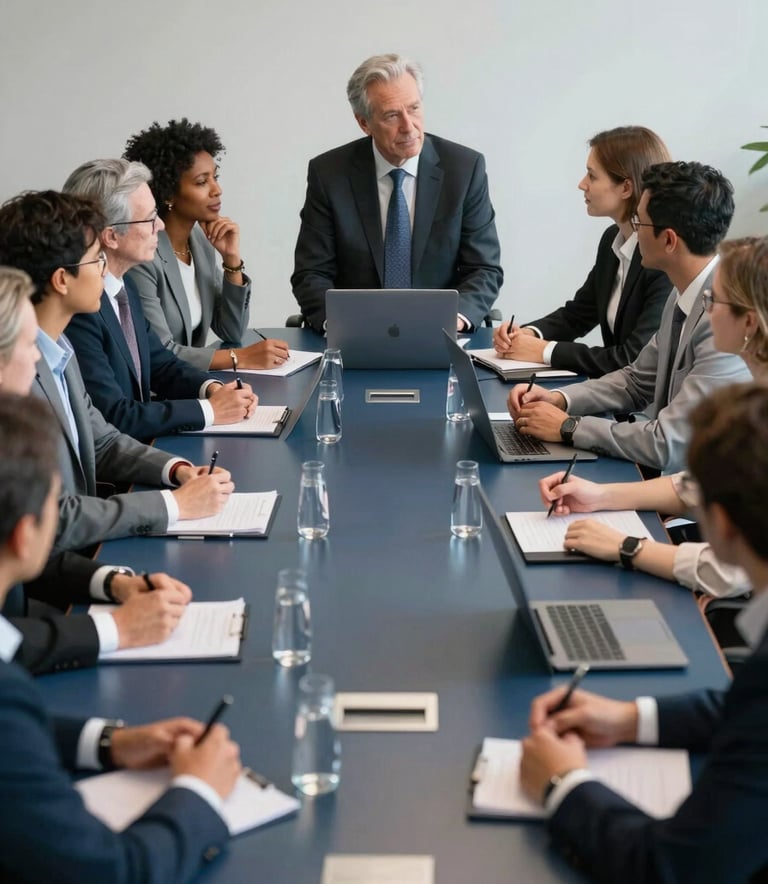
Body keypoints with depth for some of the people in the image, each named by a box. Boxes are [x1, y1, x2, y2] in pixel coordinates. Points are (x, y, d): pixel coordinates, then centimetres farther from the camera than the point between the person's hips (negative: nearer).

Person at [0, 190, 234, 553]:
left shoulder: (57, 348, 4)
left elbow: (101, 442, 16)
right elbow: (51, 519, -24)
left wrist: (177, 469, -2)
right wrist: (175, 504, -16)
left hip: (81, 549, 8)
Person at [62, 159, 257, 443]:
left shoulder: (123, 285, 6)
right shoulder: (76, 305, -22)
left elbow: (158, 361, 16)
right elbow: (111, 416, -22)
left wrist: (212, 388, -3)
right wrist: (209, 410, -14)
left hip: (142, 441, 8)